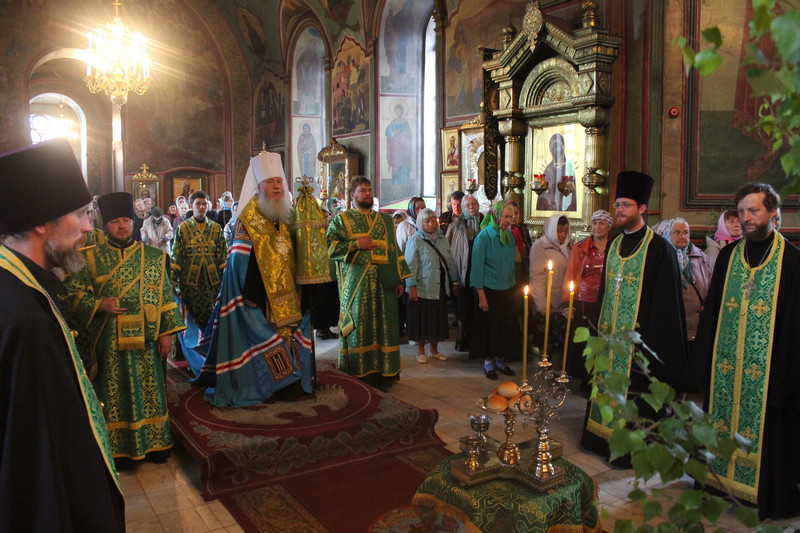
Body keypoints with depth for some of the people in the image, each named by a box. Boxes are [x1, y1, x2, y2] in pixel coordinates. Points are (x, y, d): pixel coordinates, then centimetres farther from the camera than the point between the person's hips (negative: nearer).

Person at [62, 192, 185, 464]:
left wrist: (167, 333, -2)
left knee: (149, 389, 10)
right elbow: (72, 292, 3)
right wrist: (99, 305, -14)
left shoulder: (154, 257, 3)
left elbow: (166, 297, 3)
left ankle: (154, 442, 24)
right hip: (109, 341, 0)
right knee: (114, 392, 8)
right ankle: (117, 448, 22)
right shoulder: (91, 258, 1)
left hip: (145, 339, 1)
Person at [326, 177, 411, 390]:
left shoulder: (384, 220, 18)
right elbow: (330, 246, -4)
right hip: (356, 283, -4)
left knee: (384, 325, 5)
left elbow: (394, 250, 16)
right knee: (359, 326, -2)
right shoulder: (341, 219, 6)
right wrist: (356, 244, -13)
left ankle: (385, 372, 14)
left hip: (384, 282, 4)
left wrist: (400, 278, 8)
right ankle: (359, 374, 7)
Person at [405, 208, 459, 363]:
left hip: (440, 288, 5)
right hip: (422, 289, -5)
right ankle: (421, 351, 19)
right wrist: (411, 287, -16)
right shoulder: (415, 240, -7)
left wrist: (454, 282, 11)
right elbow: (410, 266, -11)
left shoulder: (443, 240, 10)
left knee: (438, 319, 11)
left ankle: (434, 350, 25)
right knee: (422, 320, 4)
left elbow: (451, 262, 13)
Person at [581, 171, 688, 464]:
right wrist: (600, 324, 14)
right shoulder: (613, 246, 10)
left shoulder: (659, 248, -11)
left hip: (638, 339, -7)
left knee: (631, 392, 3)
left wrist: (652, 339, -16)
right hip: (610, 337, 7)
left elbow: (665, 301, -13)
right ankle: (603, 438, 29)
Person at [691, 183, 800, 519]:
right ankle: (720, 480, 31)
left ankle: (765, 495, 24)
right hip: (726, 364, 4)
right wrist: (703, 363, 5)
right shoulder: (728, 255, 6)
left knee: (765, 431, 6)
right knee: (724, 422, 13)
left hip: (768, 367, -4)